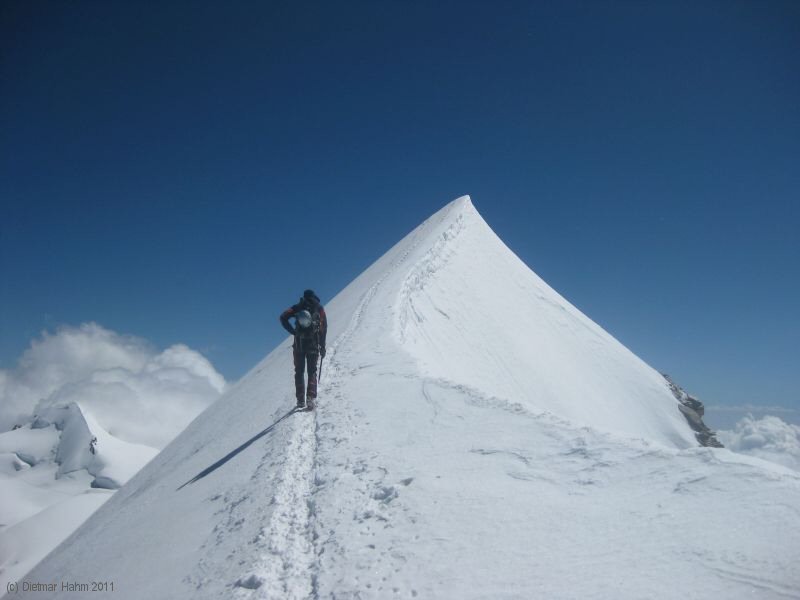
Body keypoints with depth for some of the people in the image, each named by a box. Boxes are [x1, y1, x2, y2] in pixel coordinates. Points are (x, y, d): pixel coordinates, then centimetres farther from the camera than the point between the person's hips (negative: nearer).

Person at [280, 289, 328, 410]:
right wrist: (322, 347, 3)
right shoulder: (319, 308, 9)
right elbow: (324, 327, 1)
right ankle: (311, 397, -13)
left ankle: (300, 400, 2)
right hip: (313, 344, -1)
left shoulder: (298, 307, 11)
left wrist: (292, 331, 1)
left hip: (299, 343, 1)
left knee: (299, 372, 8)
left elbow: (283, 317, -4)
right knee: (312, 372, 5)